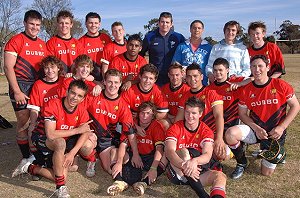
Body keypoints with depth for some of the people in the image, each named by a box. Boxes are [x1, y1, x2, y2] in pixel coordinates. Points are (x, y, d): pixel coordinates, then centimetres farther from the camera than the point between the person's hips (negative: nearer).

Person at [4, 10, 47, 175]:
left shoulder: (42, 44, 13)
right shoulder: (16, 41, -4)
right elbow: (8, 67, -10)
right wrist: (16, 91, -15)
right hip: (21, 86, -5)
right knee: (23, 123, -2)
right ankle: (26, 158, 11)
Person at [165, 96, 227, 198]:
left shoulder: (206, 131, -1)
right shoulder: (175, 128, -5)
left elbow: (207, 155, -16)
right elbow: (169, 151, -21)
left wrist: (195, 161, -40)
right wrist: (184, 165, -40)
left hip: (197, 171, 2)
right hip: (177, 172, -2)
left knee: (220, 176, -24)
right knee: (183, 151, -30)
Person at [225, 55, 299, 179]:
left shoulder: (280, 85, -10)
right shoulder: (246, 90, -5)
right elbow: (242, 114, 0)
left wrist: (281, 127, -13)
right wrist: (256, 128, -16)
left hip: (275, 133, -1)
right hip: (254, 129, 1)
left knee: (267, 173, 3)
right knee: (230, 134, -31)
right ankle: (242, 164, -2)